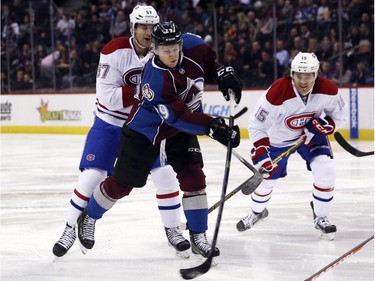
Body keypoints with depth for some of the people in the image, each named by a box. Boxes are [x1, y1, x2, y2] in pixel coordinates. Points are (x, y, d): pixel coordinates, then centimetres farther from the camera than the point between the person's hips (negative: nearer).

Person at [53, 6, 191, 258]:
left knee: (165, 174, -6)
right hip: (109, 123, -3)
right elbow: (107, 96, -27)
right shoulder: (115, 51, -22)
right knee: (91, 176, -7)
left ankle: (173, 230, 12)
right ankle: (71, 229, 12)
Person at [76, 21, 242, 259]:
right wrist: (213, 128, -43)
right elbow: (178, 116, -37)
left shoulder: (192, 45, -18)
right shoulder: (154, 79, -35)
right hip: (147, 129, -5)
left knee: (194, 177, -5)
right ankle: (89, 218, 28)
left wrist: (224, 74, -11)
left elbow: (209, 61, 6)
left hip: (181, 131, 5)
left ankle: (199, 238, 3)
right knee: (122, 183, 4)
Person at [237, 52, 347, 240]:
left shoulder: (327, 90, -26)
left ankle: (320, 218, 3)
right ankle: (257, 212, 42)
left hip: (311, 135, 1)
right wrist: (260, 152, -35)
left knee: (325, 172, -18)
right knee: (266, 177, 8)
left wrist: (325, 125, -26)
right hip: (278, 138, -1)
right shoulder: (277, 92, -35)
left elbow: (339, 115, -7)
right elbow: (256, 125, -27)